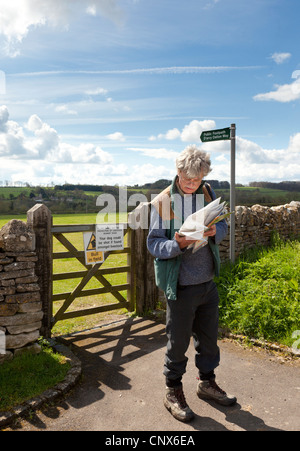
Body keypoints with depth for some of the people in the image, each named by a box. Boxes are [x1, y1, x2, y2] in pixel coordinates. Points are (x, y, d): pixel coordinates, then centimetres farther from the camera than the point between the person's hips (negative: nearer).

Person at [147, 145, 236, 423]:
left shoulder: (207, 193, 3)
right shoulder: (162, 201, -12)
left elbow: (223, 225, 11)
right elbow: (153, 244, -12)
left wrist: (216, 232, -12)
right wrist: (176, 245, -31)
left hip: (208, 283, 5)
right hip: (181, 287, -5)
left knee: (208, 337, 20)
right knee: (178, 342, 10)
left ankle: (207, 383, 42)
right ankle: (173, 392, 32)